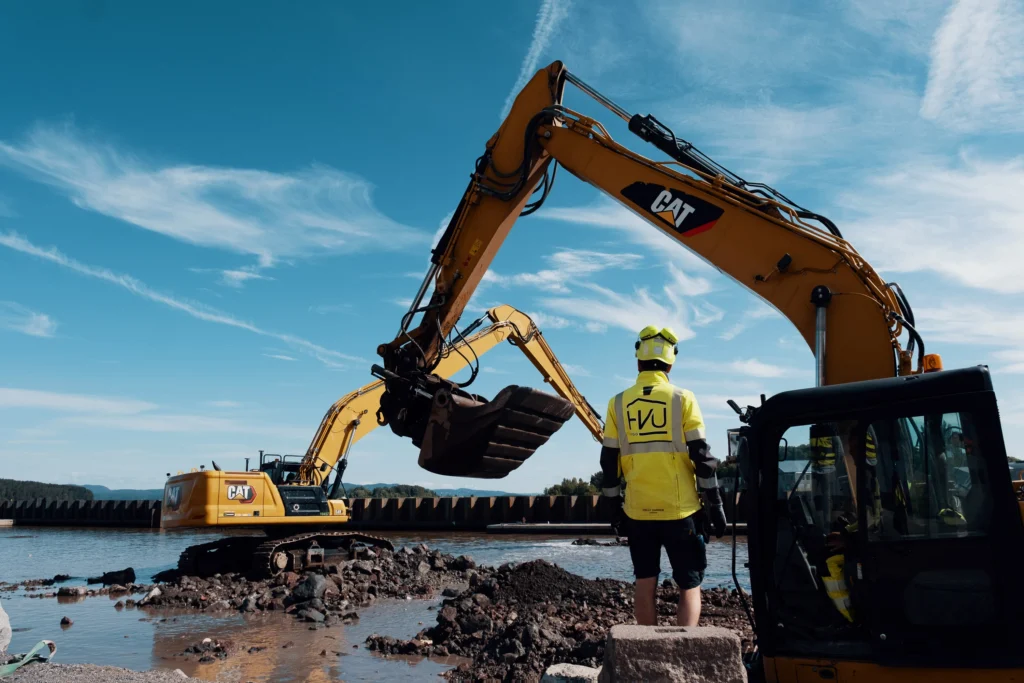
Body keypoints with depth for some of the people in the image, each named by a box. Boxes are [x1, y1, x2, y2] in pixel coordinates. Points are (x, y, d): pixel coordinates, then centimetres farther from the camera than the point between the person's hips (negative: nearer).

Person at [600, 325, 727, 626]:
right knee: (690, 587, 9)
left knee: (645, 586, 13)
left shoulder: (618, 403, 2)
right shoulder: (683, 399, -4)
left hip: (638, 512, 2)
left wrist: (614, 508, 14)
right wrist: (715, 504, 3)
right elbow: (702, 457, -5)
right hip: (680, 511, -2)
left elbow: (609, 463, 4)